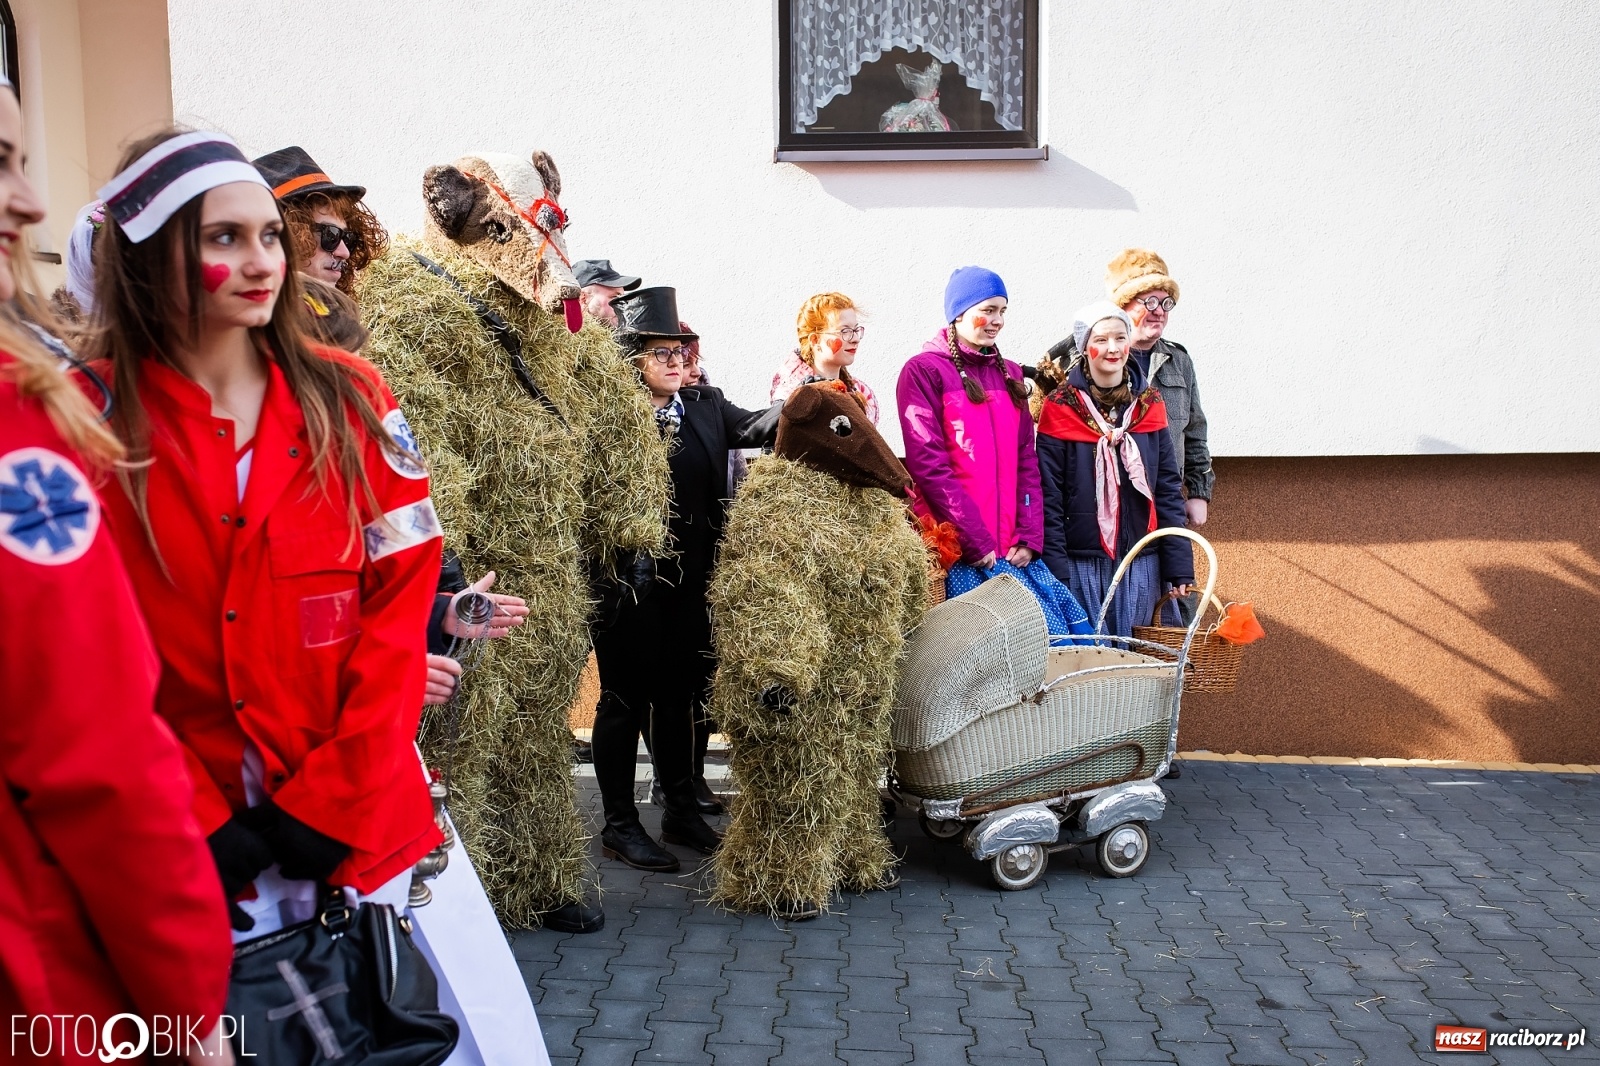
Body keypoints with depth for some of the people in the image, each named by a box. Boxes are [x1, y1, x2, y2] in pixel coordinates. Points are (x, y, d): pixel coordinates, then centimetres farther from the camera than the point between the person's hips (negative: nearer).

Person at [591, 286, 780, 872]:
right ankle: (620, 825, 20)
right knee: (625, 699, 7)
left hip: (690, 581, 6)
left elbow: (753, 426, -7)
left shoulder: (706, 405, 8)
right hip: (629, 582, -6)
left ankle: (681, 809, 32)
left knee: (679, 695, 17)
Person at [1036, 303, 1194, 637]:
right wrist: (1055, 571, -10)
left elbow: (1169, 489, 7)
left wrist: (1179, 566, 2)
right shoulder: (1061, 407, -4)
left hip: (1140, 566, 3)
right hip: (1081, 567, -3)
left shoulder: (1150, 404, 6)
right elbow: (1048, 497, -5)